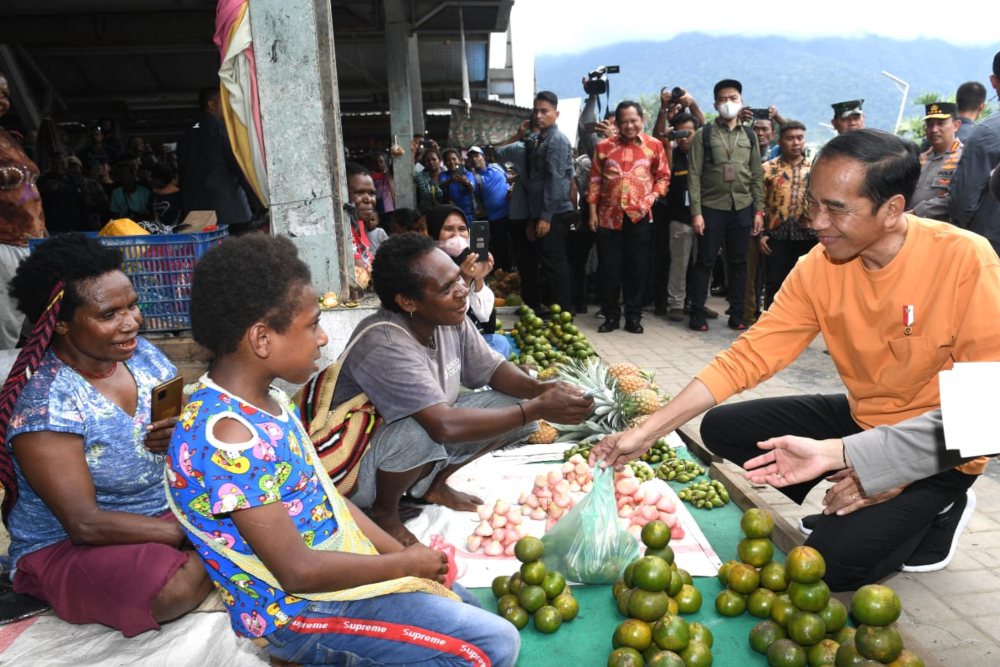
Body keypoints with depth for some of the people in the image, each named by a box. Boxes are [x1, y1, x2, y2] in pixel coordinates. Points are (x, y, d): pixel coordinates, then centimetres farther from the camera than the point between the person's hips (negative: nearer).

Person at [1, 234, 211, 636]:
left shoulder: (142, 353, -3)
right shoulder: (43, 403, -22)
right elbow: (86, 524, -25)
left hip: (170, 506, 6)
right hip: (67, 545, -5)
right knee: (174, 589, -32)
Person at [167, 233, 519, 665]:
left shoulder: (267, 399, 0)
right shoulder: (227, 436, -29)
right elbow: (298, 571, -27)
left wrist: (402, 552, 0)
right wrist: (406, 563, -15)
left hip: (337, 564, 9)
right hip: (295, 609, -9)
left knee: (465, 610, 22)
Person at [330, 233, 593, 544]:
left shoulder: (452, 320, -11)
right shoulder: (385, 345, -34)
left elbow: (493, 369, 1)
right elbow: (444, 426, -41)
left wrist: (538, 388, -21)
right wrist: (539, 408, -36)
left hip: (427, 438, 7)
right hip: (360, 470, -7)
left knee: (515, 401, -4)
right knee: (419, 433, -38)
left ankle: (435, 484, 12)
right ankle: (384, 511, -5)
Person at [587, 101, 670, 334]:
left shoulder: (654, 145, 4)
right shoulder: (604, 146, 6)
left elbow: (663, 176, 7)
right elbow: (595, 180, 7)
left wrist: (652, 197, -9)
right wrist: (592, 211, 3)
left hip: (639, 216, -1)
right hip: (608, 216, 1)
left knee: (637, 268, 5)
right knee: (609, 268, 4)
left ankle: (634, 317, 16)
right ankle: (611, 315, 16)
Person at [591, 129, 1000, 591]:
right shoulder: (818, 268, -12)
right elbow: (747, 358, -13)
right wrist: (646, 432, -20)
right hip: (861, 419, 5)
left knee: (836, 560, -20)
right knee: (723, 428, -4)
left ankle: (936, 512, 10)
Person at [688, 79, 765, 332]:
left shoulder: (749, 135, 10)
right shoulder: (704, 135, 0)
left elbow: (756, 176, 11)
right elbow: (694, 175, -5)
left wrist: (759, 210, 4)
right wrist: (696, 212, -12)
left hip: (742, 208, 3)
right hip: (712, 208, -3)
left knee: (739, 262, 7)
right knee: (705, 261, 1)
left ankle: (736, 314, 16)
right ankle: (697, 313, 10)